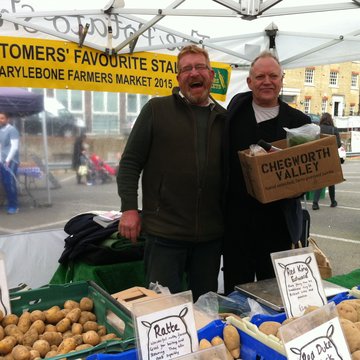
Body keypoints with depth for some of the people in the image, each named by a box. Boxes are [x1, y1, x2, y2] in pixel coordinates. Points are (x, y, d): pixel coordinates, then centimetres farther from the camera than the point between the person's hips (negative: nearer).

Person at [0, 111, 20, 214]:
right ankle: (10, 204, 16)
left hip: (11, 161, -7)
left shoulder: (12, 130, -9)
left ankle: (14, 206, 4)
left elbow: (14, 146, -15)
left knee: (10, 184, -5)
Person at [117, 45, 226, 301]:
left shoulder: (223, 117, 10)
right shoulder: (157, 109, 0)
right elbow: (130, 162, -1)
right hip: (164, 231, -3)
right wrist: (129, 208, -9)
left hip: (211, 234, 4)